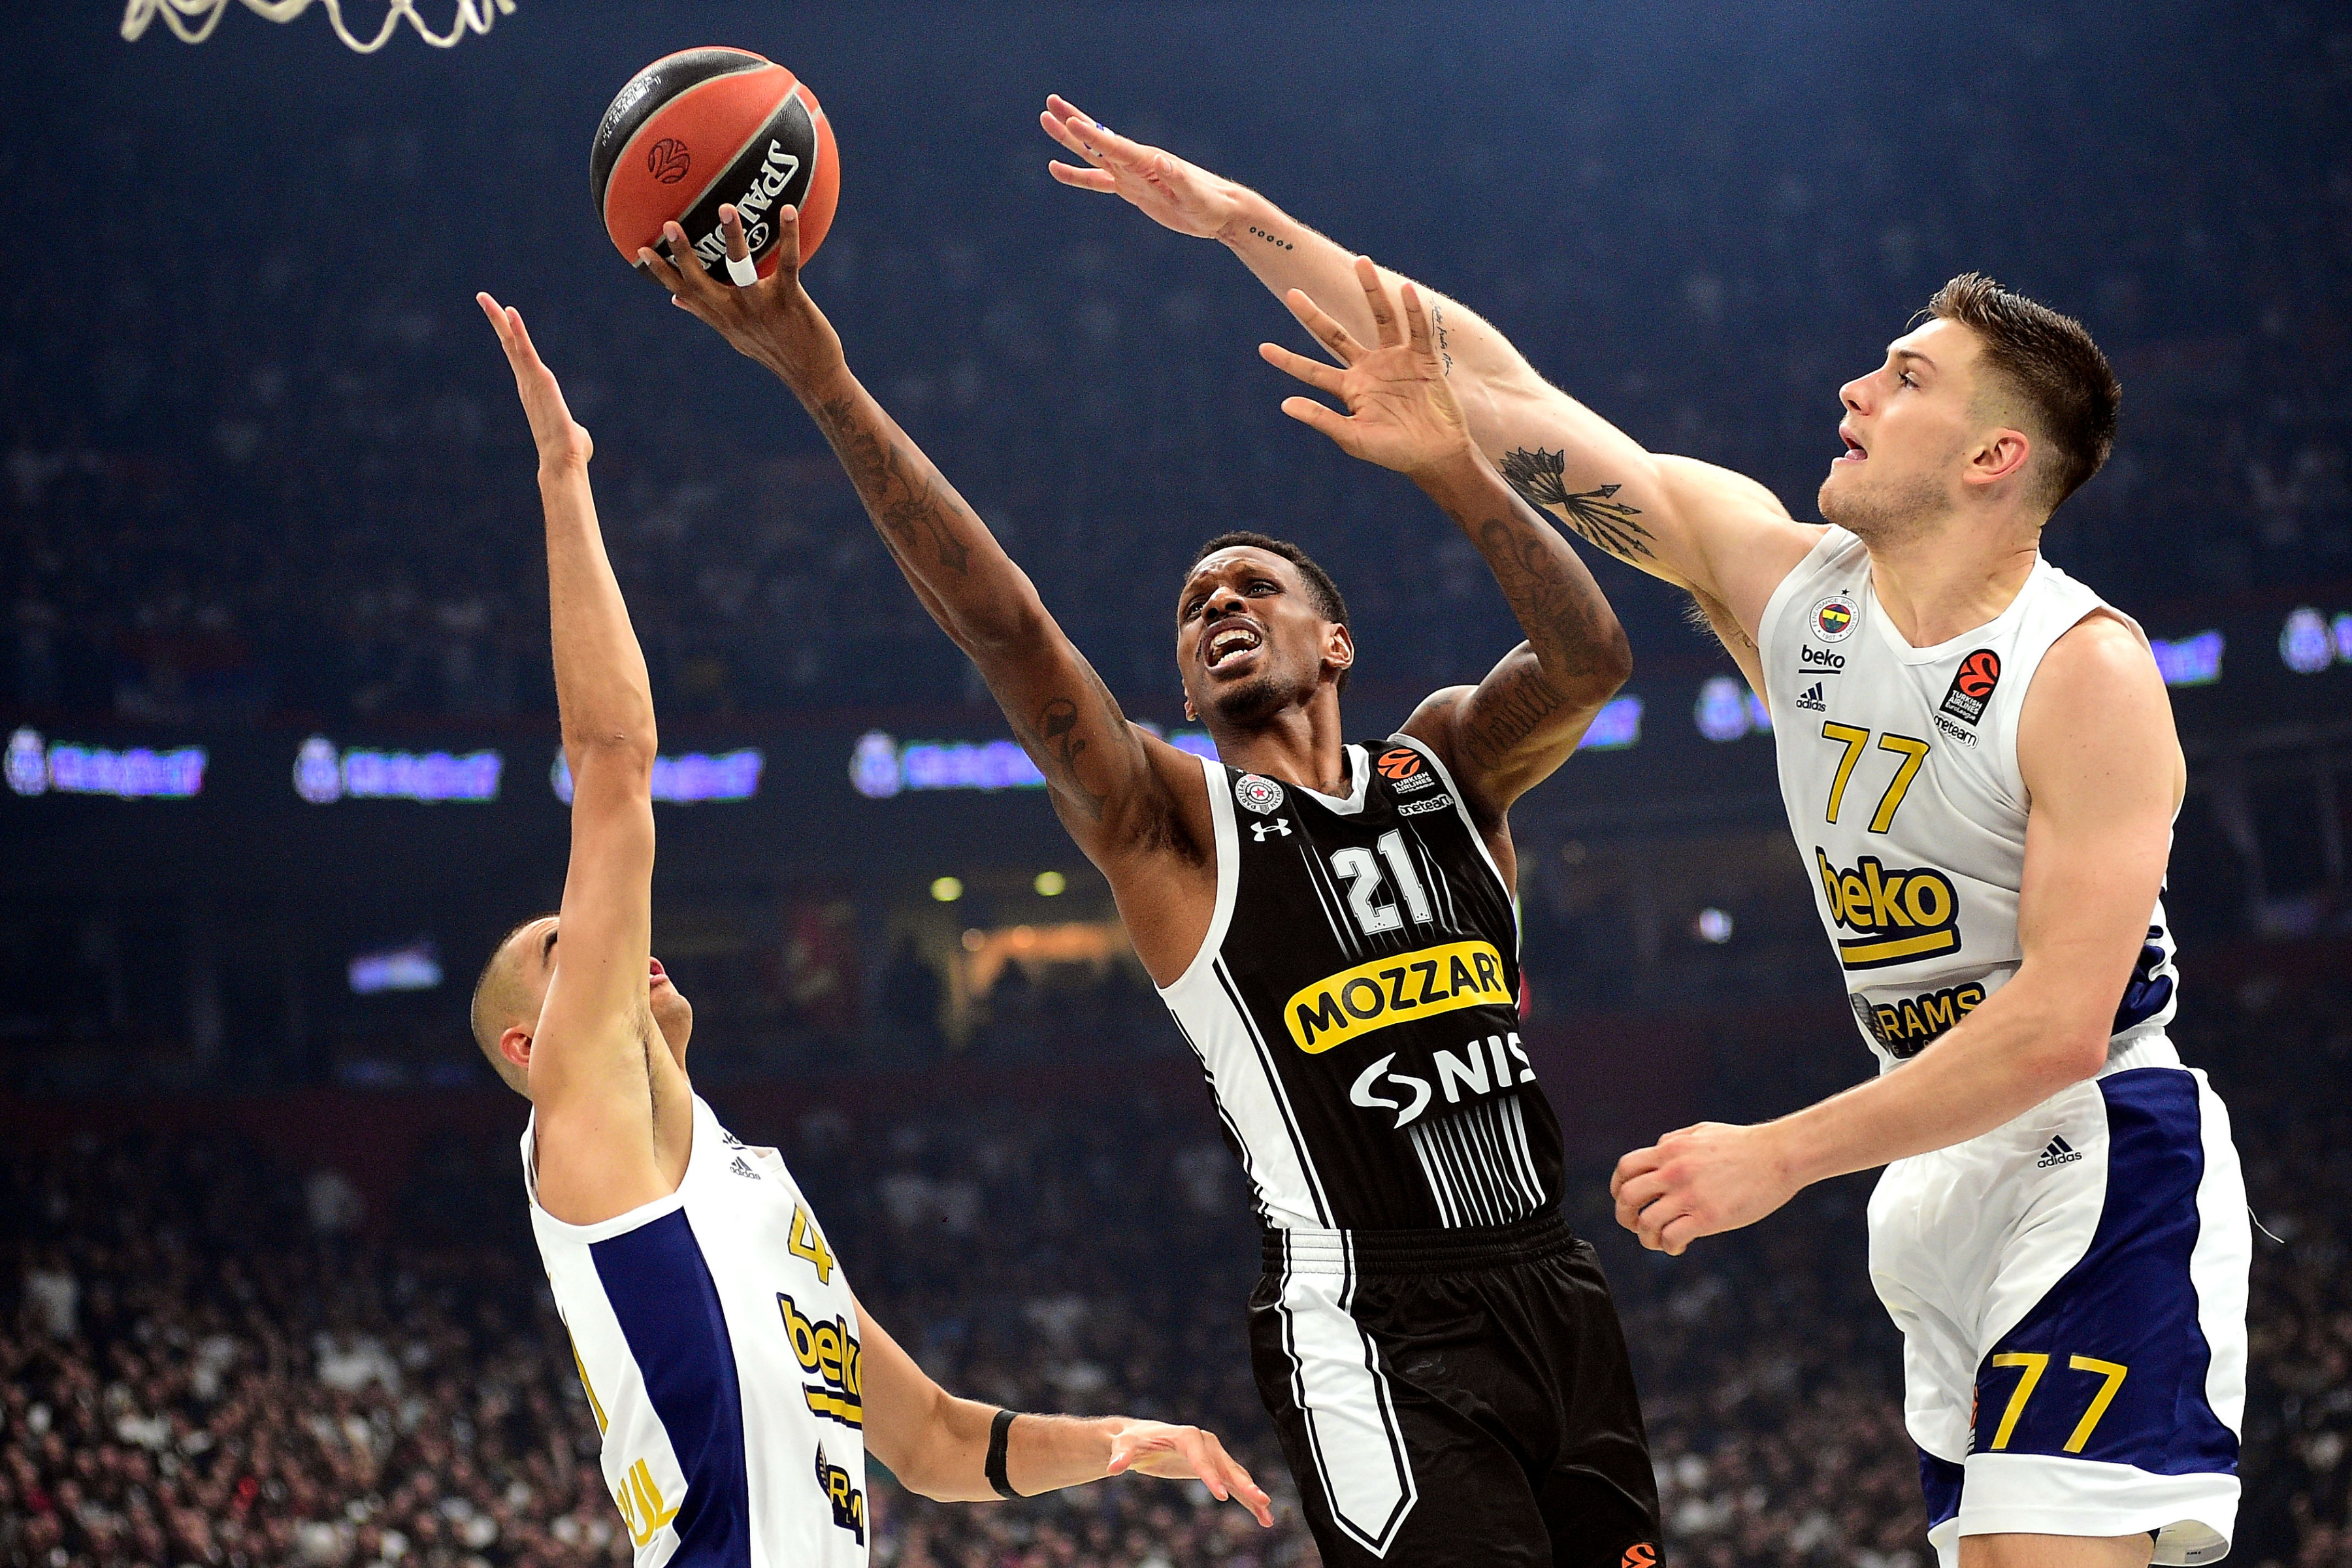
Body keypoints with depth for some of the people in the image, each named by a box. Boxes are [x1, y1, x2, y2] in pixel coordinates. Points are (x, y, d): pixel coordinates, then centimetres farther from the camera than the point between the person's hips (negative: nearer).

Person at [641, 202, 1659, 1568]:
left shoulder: (1448, 767, 11)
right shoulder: (1172, 824, 1)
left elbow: (1591, 661, -9)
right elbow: (1004, 626, -12)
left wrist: (1457, 472, -24)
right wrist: (822, 380, -23)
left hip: (1556, 1290, 5)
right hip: (1371, 1327, -4)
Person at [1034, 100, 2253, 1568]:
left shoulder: (2088, 670, -18)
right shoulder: (1781, 577, 0)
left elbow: (2059, 1026, -23)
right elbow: (1500, 395, 1)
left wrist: (1779, 1158, -23)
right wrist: (1245, 221, 0)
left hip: (2104, 1160, -7)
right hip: (1951, 1177, 7)